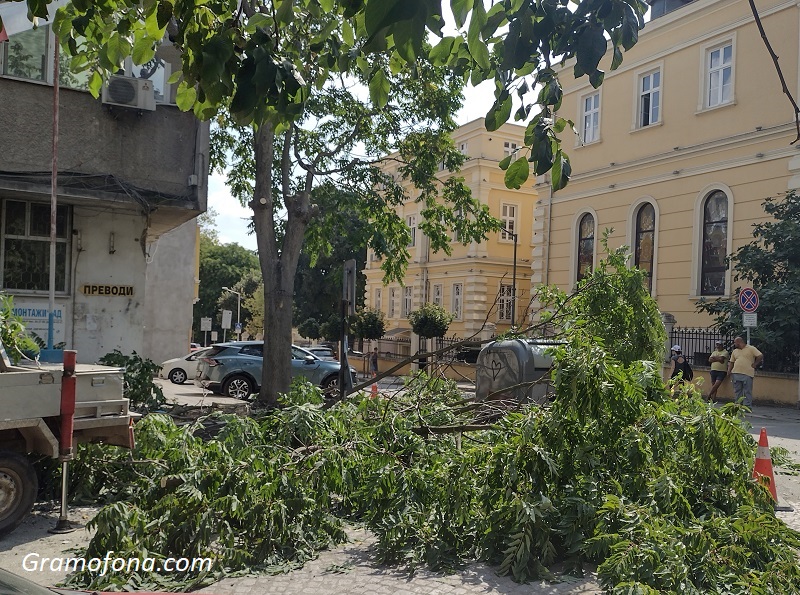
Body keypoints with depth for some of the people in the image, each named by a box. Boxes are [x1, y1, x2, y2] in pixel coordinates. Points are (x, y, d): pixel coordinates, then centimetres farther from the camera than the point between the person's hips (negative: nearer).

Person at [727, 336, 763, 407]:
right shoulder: (735, 351, 19)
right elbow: (731, 362, 19)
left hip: (747, 374, -6)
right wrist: (729, 370, 5)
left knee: (747, 391, -4)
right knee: (737, 391, 6)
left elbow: (760, 356, -3)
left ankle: (747, 406, -3)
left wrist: (755, 364, -4)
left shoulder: (751, 349, 1)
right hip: (736, 373, 6)